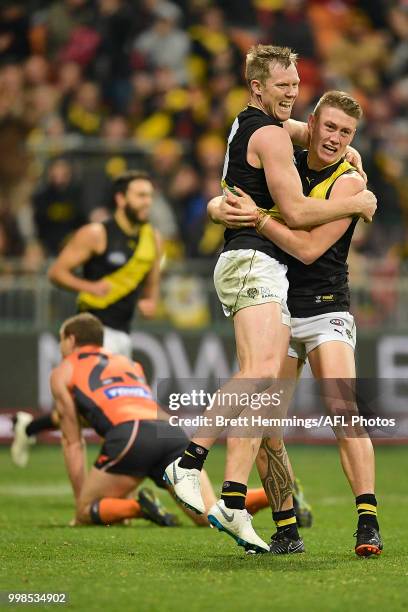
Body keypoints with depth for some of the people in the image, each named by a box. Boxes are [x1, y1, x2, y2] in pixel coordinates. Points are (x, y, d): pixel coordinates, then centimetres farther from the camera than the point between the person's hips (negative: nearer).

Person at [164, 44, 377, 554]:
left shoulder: (249, 123, 24)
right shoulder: (270, 134, -6)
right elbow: (295, 211, -10)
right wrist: (356, 204, 2)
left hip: (263, 272, 10)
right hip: (254, 262, -10)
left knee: (260, 387, -2)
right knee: (260, 372, -28)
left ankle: (234, 503, -10)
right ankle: (188, 465, -33)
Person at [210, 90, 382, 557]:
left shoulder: (348, 181, -7)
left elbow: (309, 248, -16)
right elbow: (217, 203, 12)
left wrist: (258, 217, -20)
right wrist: (222, 211, -12)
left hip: (325, 312, -5)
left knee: (342, 411, -23)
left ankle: (368, 523, -27)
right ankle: (286, 531, 7)